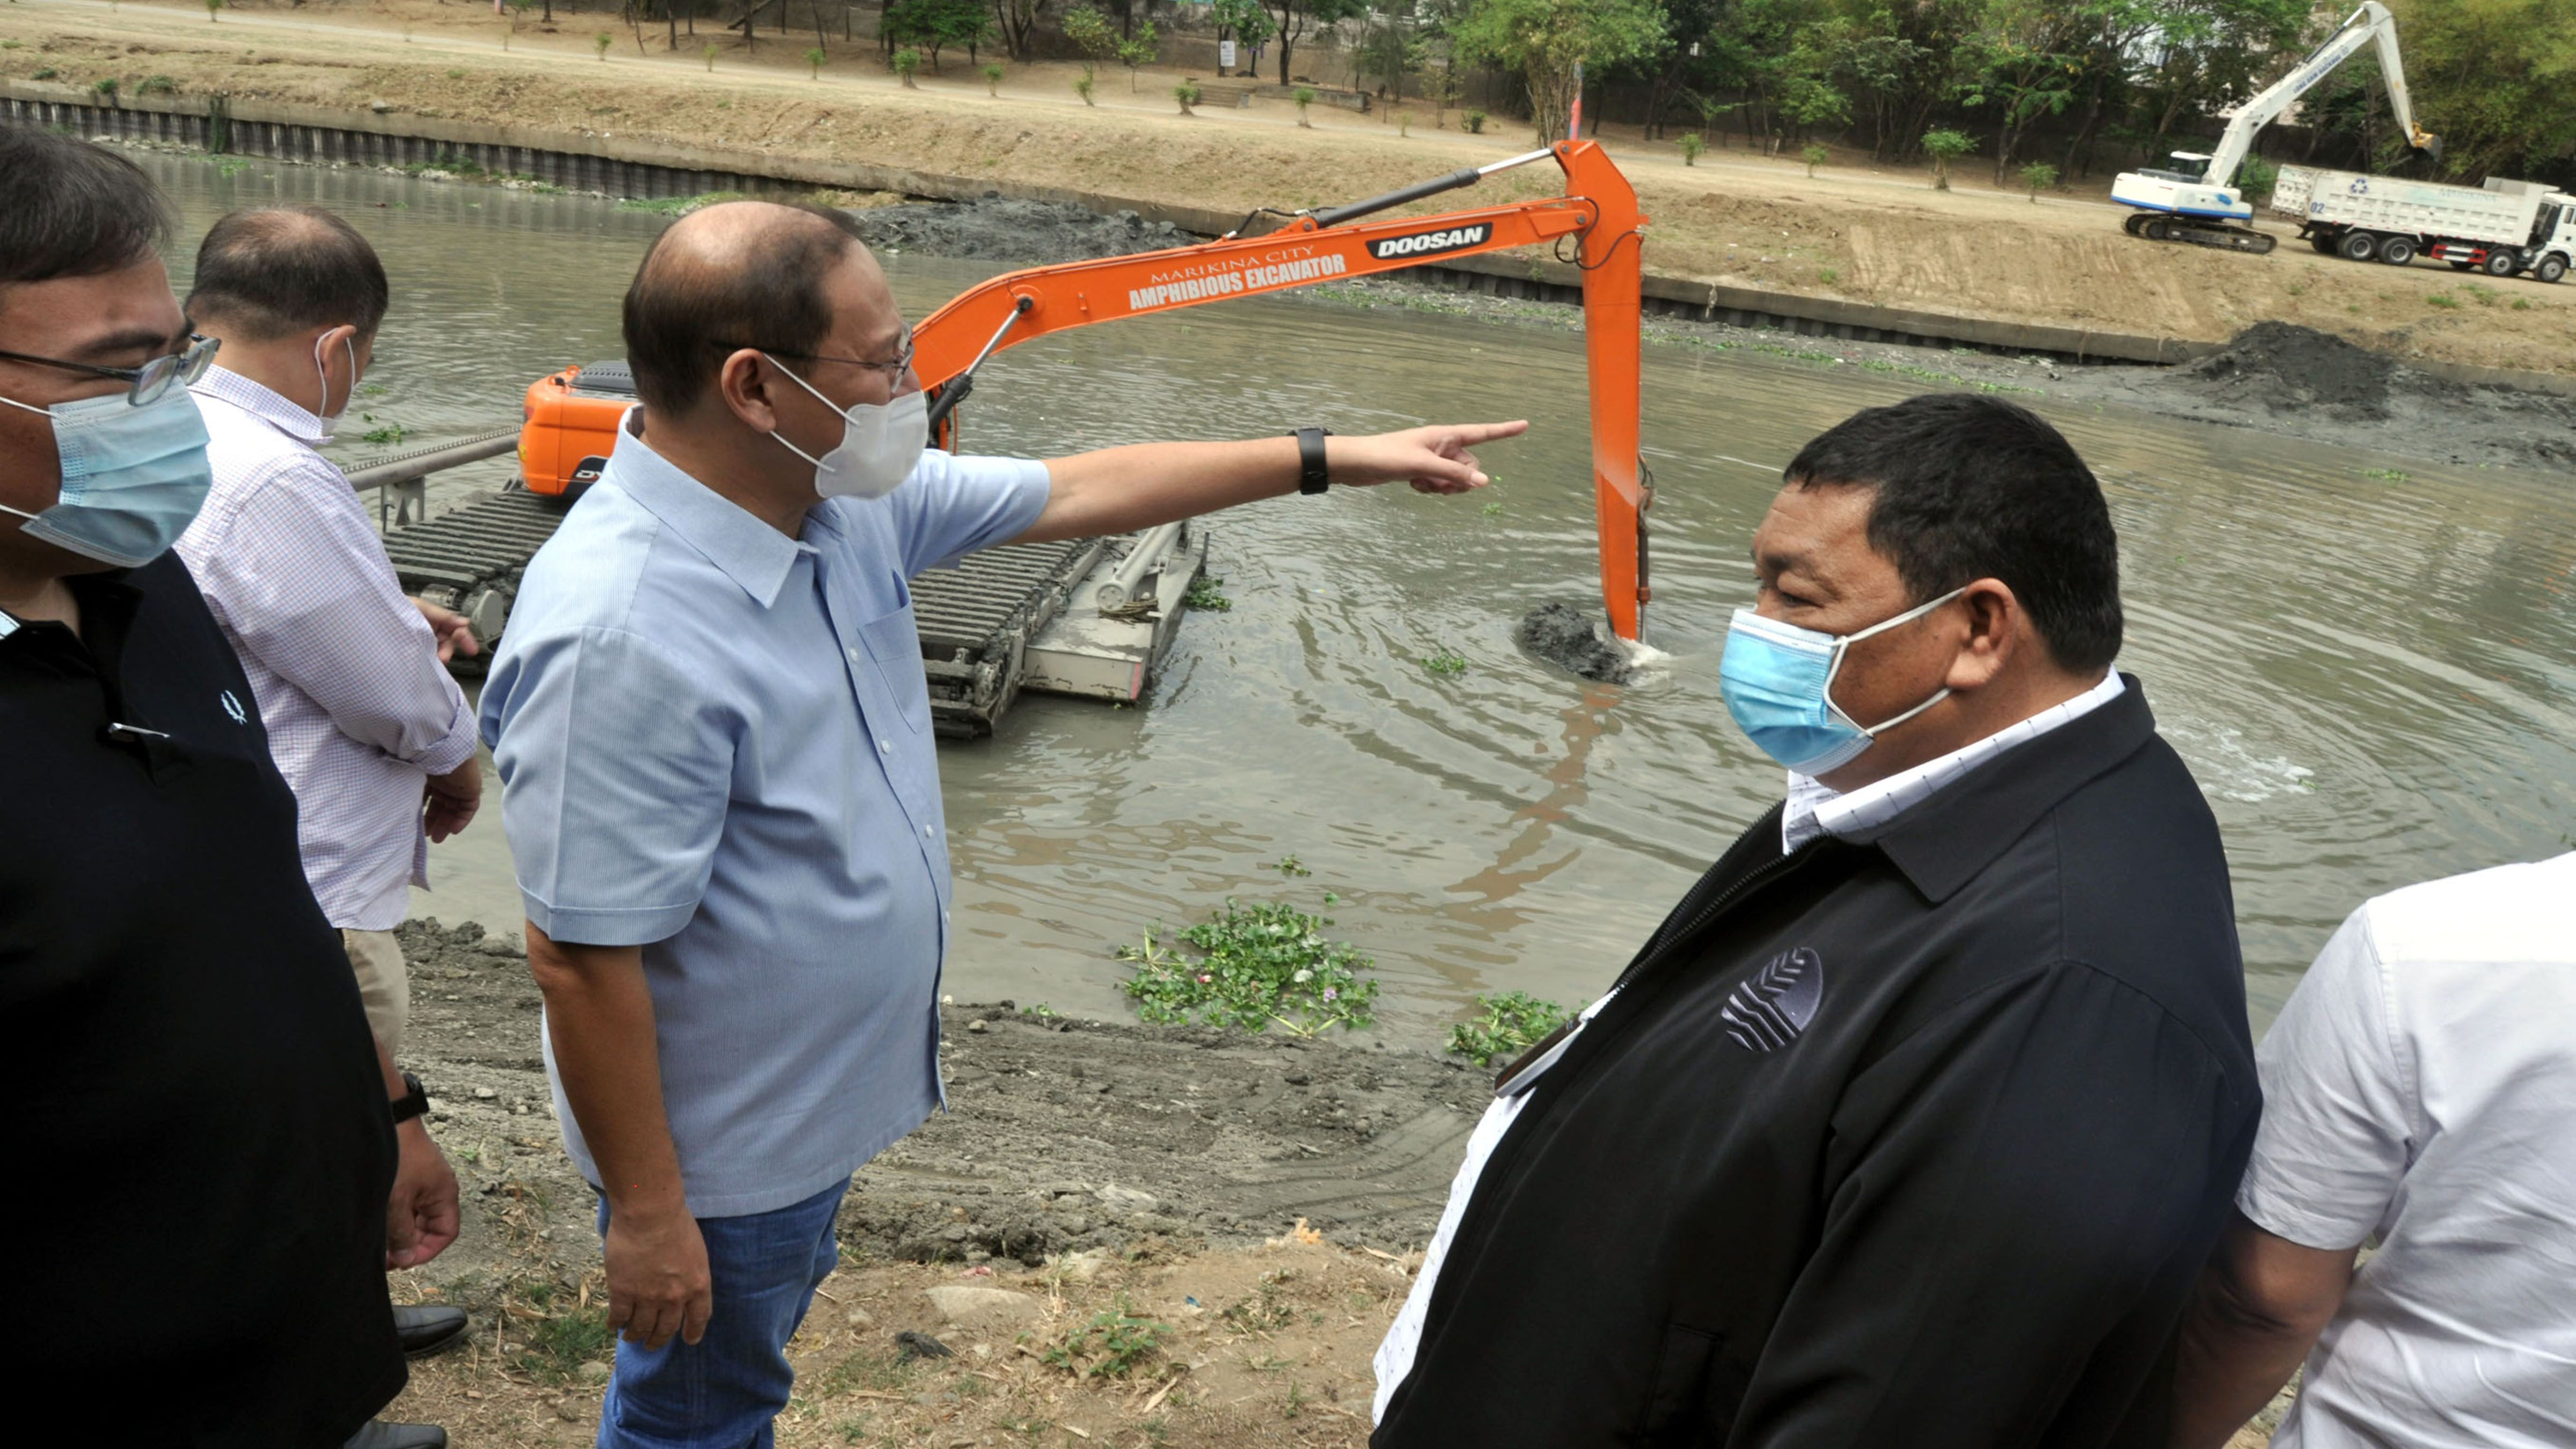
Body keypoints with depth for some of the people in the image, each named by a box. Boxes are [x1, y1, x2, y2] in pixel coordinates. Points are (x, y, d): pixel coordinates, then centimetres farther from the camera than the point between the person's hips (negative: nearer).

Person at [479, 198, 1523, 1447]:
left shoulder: (839, 493, -8)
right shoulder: (622, 635, -35)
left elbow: (1072, 493, 1)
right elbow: (580, 958, -29)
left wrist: (1335, 458, 4)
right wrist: (646, 1213, -19)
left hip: (819, 1092, 8)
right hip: (722, 1146, -8)